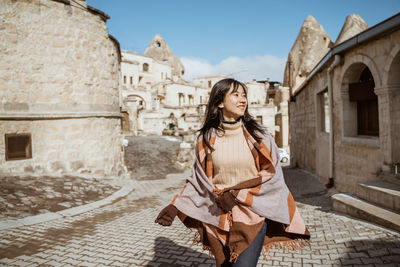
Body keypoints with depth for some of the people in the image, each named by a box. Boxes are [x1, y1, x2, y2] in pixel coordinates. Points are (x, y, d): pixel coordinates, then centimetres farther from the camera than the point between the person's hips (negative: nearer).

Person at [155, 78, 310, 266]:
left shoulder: (258, 134, -2)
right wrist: (175, 206, -3)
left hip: (252, 216, -1)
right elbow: (198, 180, 8)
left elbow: (274, 175, -3)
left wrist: (238, 195, -12)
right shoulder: (206, 139, 1)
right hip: (218, 218, 2)